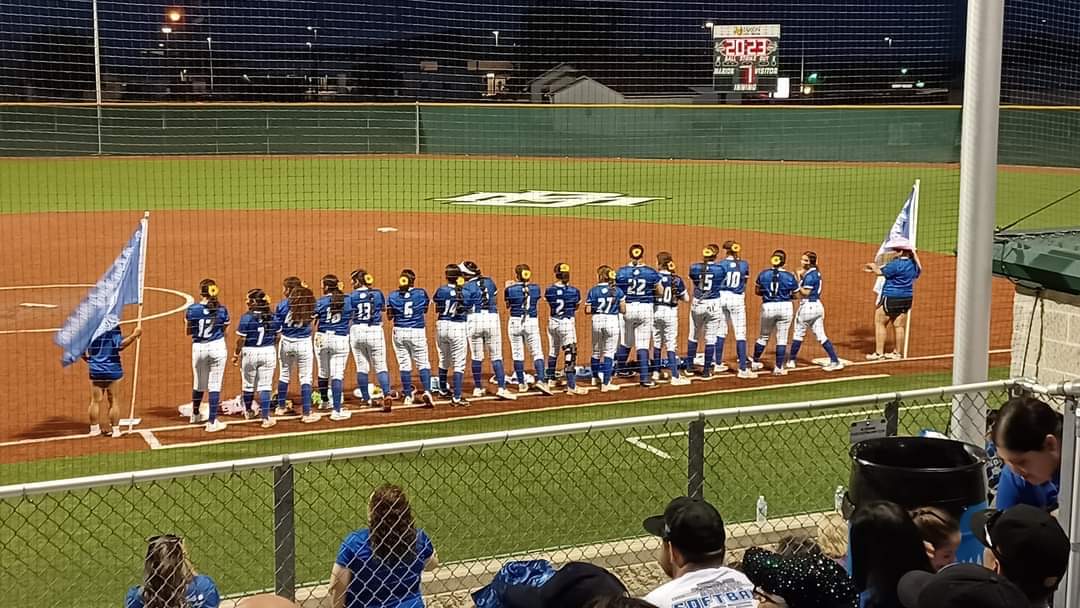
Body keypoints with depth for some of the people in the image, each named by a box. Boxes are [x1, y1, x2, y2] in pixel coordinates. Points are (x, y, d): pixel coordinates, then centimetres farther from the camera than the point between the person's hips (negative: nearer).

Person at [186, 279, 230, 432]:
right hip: (218, 346, -1)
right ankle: (212, 422, 0)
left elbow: (188, 331, 2)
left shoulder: (192, 309, -7)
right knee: (215, 385, 1)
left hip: (198, 348, 2)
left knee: (199, 384, 20)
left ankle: (195, 415, 40)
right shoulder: (222, 309, -7)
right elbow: (224, 331, 0)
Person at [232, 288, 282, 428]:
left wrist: (236, 355, 0)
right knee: (265, 386, 4)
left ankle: (248, 411, 37)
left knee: (248, 385, 18)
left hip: (249, 353, -2)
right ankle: (265, 418, -2)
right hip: (269, 352, 2)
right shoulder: (273, 317, -3)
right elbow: (278, 336, 5)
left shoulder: (246, 317, -14)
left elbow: (241, 339, -12)